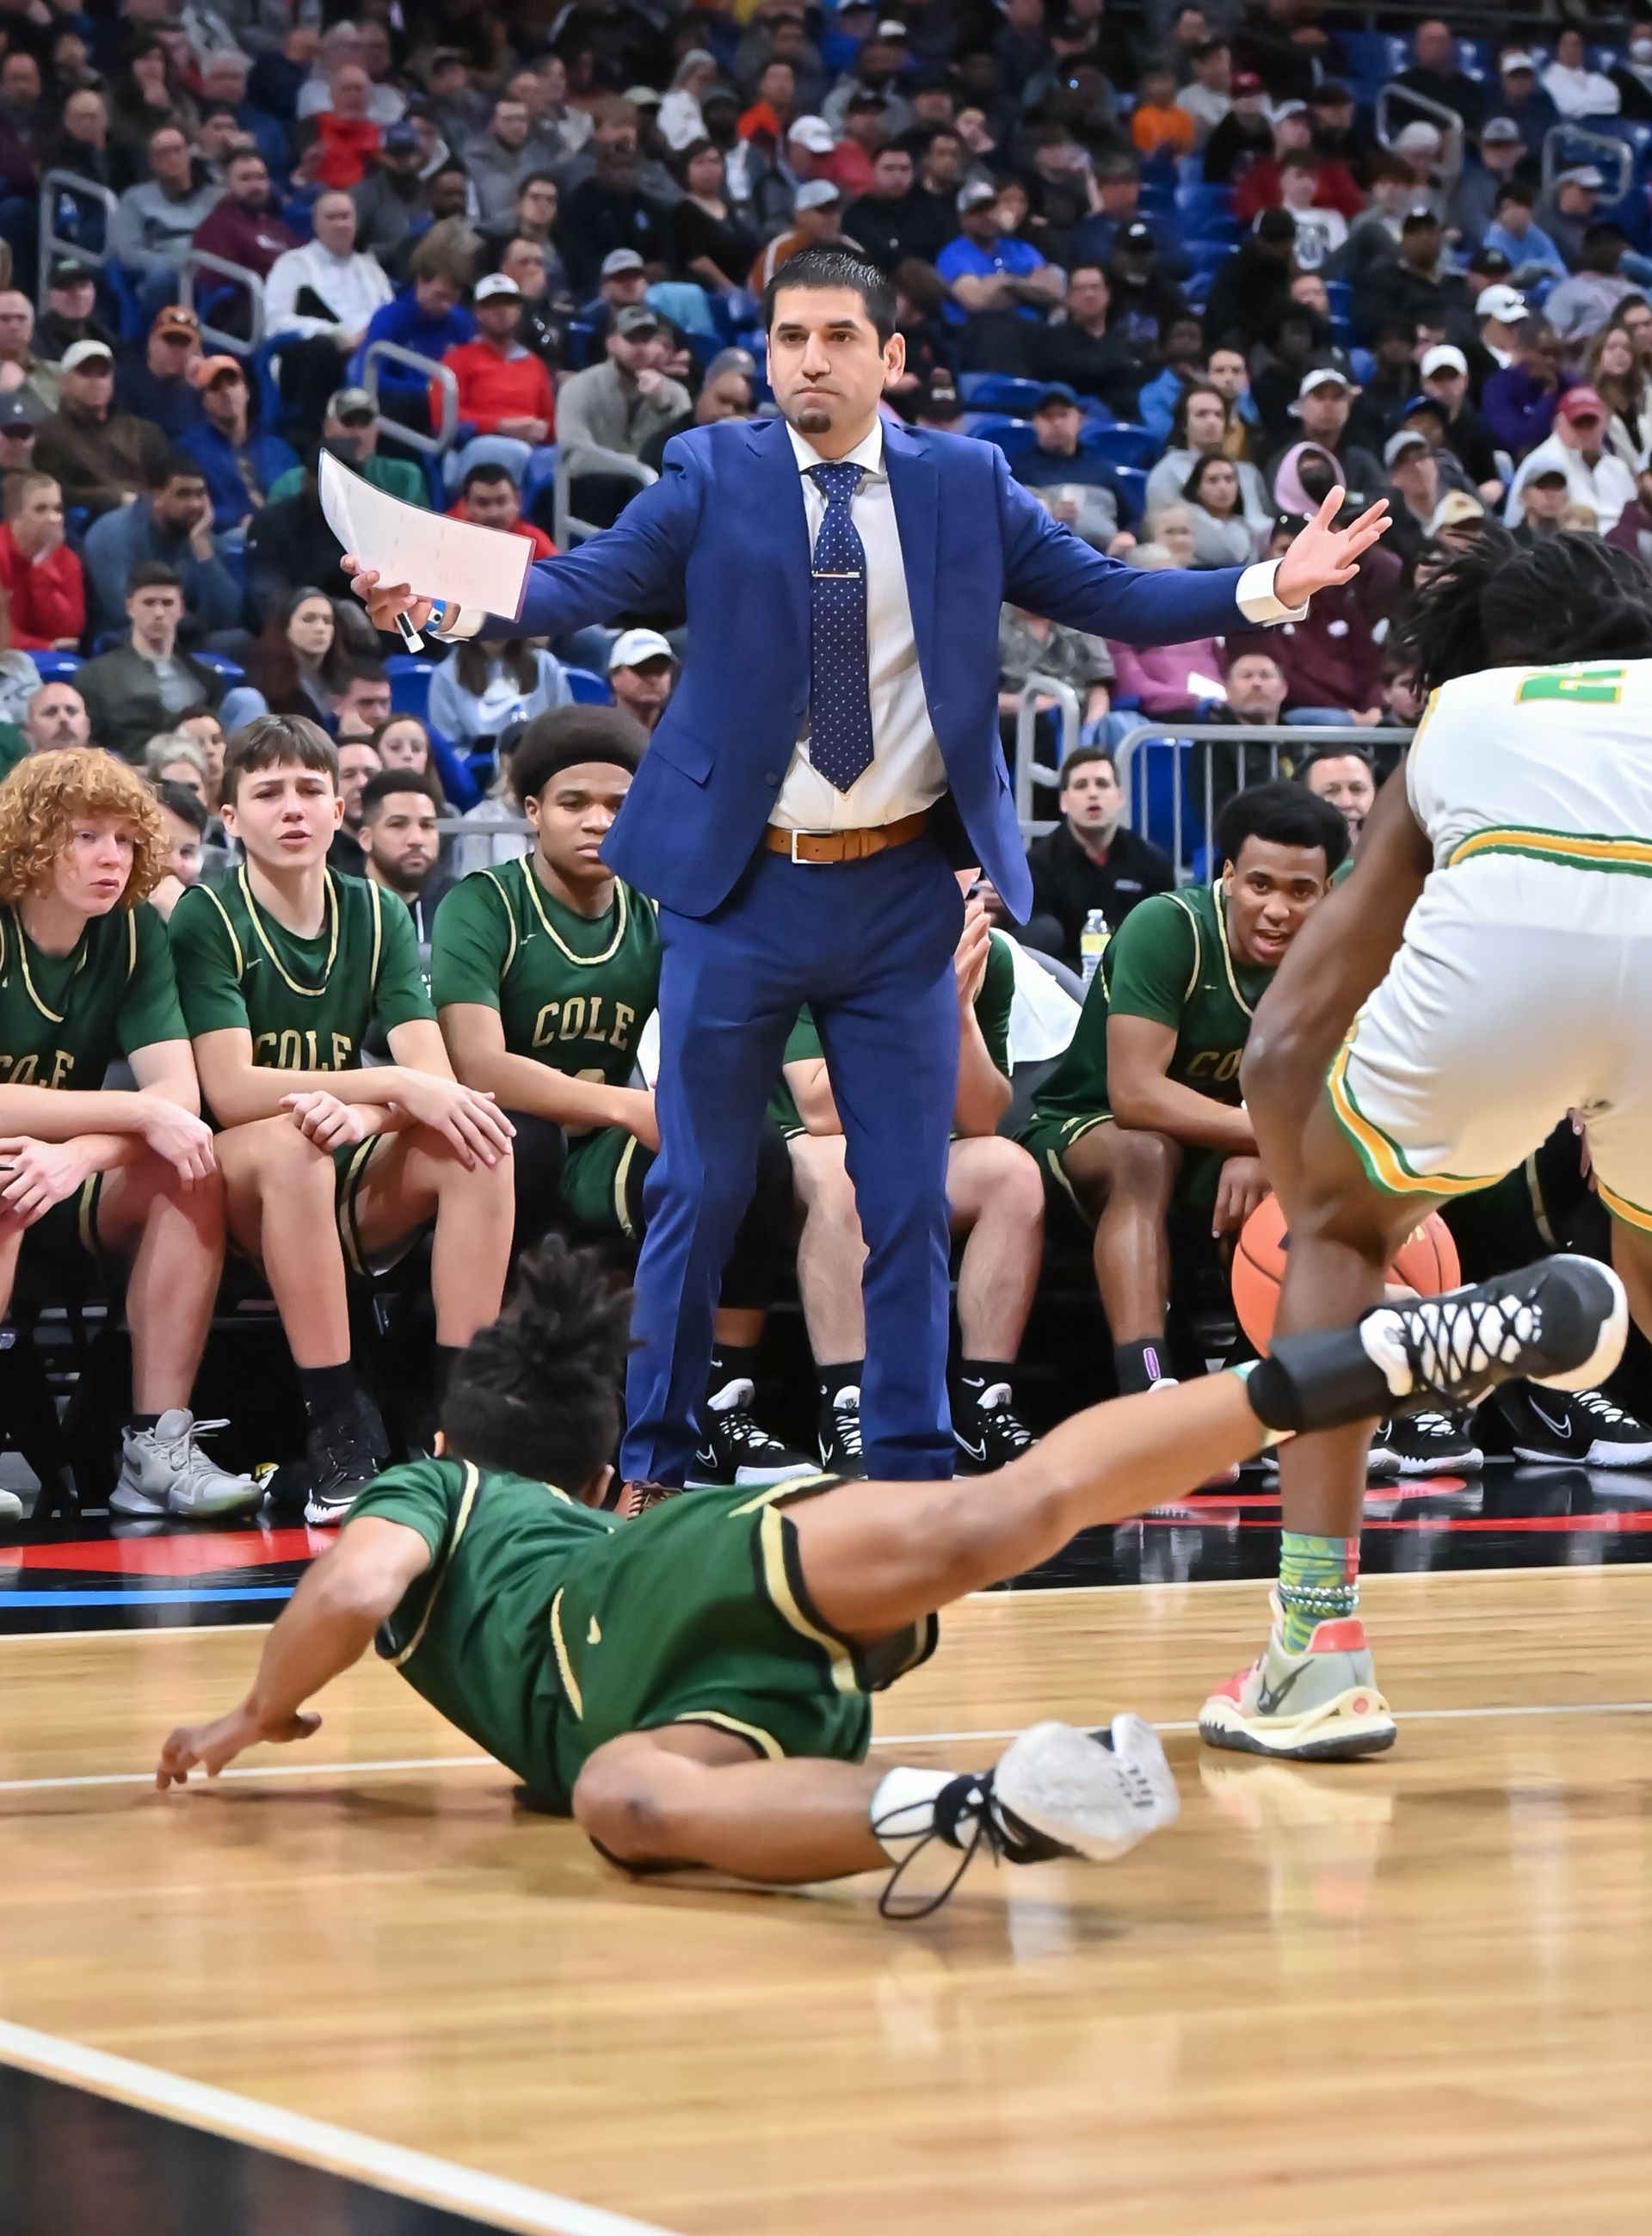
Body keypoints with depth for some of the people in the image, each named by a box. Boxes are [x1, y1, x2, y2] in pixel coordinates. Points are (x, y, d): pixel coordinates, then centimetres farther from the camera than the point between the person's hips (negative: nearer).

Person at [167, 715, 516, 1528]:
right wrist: (393, 1085, -28)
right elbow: (231, 1090, -19)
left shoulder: (378, 914, 5)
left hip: (350, 1195, 4)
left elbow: (435, 1076, -5)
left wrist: (358, 1113, -28)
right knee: (287, 1139, -36)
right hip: (237, 1191, -4)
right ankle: (338, 1432, -36)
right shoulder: (207, 919, -7)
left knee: (475, 1140, -23)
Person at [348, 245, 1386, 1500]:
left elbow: (1104, 595, 3)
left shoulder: (966, 483, 3)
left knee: (909, 1194, 6)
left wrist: (1266, 590, -9)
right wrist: (456, 604, -30)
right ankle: (654, 1456, 18)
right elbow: (584, 582, -11)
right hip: (740, 887, -1)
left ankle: (911, 1460, 17)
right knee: (702, 1187, 5)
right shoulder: (715, 476, -2)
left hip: (901, 892, 2)